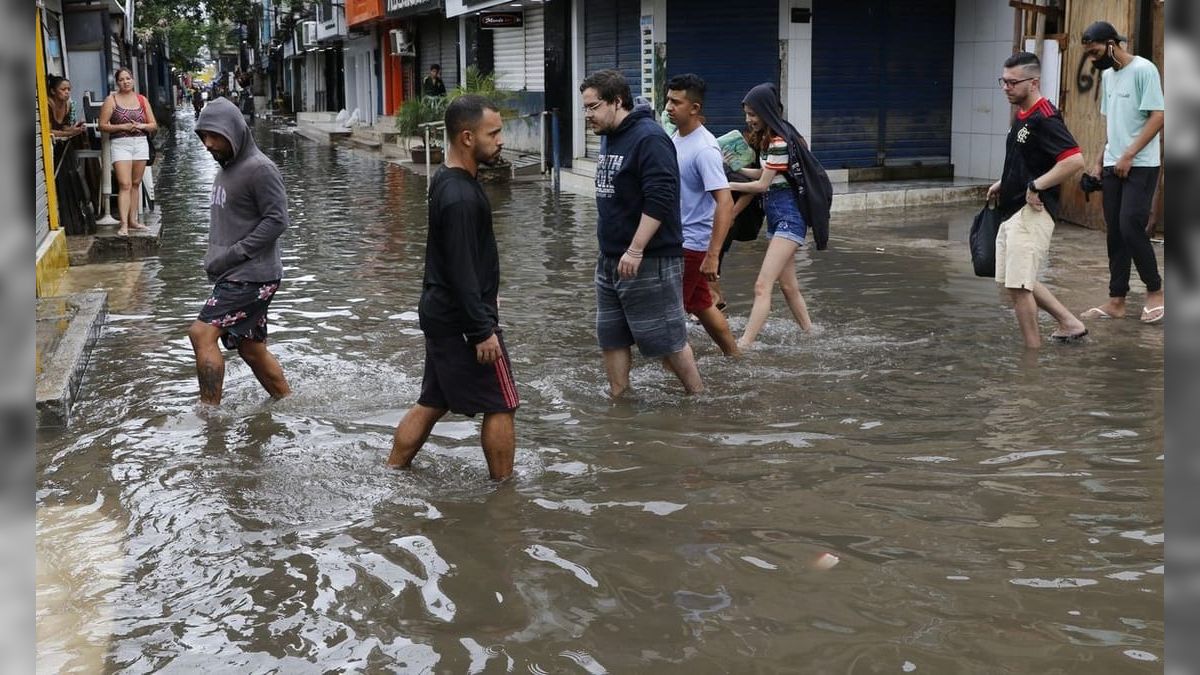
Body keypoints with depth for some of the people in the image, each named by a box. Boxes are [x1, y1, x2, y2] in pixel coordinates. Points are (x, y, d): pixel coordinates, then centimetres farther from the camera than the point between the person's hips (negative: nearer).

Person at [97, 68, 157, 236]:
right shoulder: (111, 100, 1)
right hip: (120, 144, -4)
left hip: (140, 143, 4)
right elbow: (103, 125, -3)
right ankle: (123, 224, -18)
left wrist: (141, 126, -8)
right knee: (125, 184, -14)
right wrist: (123, 127, -15)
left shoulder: (141, 99, 11)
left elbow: (154, 125, 12)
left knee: (136, 184, 8)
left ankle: (133, 220, 15)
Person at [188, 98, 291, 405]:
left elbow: (277, 219, -18)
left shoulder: (259, 168, -13)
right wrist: (215, 259, 10)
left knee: (202, 333, -17)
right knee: (252, 350, 13)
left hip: (252, 275, -9)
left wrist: (233, 254, -19)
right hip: (233, 276, 9)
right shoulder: (225, 169, 15)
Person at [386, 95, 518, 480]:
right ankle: (503, 488, 10)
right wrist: (483, 330, -21)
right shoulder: (461, 196, -22)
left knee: (433, 402, 17)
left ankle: (392, 474, 22)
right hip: (463, 321, -10)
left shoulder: (446, 182, 10)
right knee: (501, 405, 1)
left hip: (440, 315, 10)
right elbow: (461, 271, -24)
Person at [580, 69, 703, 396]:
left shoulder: (649, 139, -17)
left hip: (650, 261, -9)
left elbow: (660, 200, -25)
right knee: (611, 337, 12)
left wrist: (635, 251, -27)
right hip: (610, 259, 9)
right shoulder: (609, 137, 12)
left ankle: (698, 397, 14)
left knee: (666, 338, -1)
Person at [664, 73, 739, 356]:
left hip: (692, 243, -9)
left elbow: (725, 204, -27)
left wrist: (713, 256, -30)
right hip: (675, 239, 9)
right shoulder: (675, 136, 5)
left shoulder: (705, 149, -22)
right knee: (701, 305, 19)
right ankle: (734, 358, 32)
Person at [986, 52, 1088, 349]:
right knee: (1018, 281, 17)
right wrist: (1003, 183, 16)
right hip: (1013, 210, 10)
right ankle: (1069, 323, 25)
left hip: (1032, 212, -10)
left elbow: (1074, 160, -28)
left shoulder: (1044, 119, -18)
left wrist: (1036, 186, -23)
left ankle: (1034, 346, 4)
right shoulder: (1022, 116, 13)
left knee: (1019, 285, -7)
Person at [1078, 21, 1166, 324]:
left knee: (1131, 228, -13)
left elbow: (1158, 117, -14)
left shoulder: (1143, 70, -10)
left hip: (1141, 166, -7)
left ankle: (1155, 290, 4)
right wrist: (1099, 161, 13)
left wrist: (1128, 156, -18)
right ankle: (1116, 301, 9)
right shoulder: (1107, 75, 13)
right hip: (1113, 166, 7)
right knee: (1115, 232, 6)